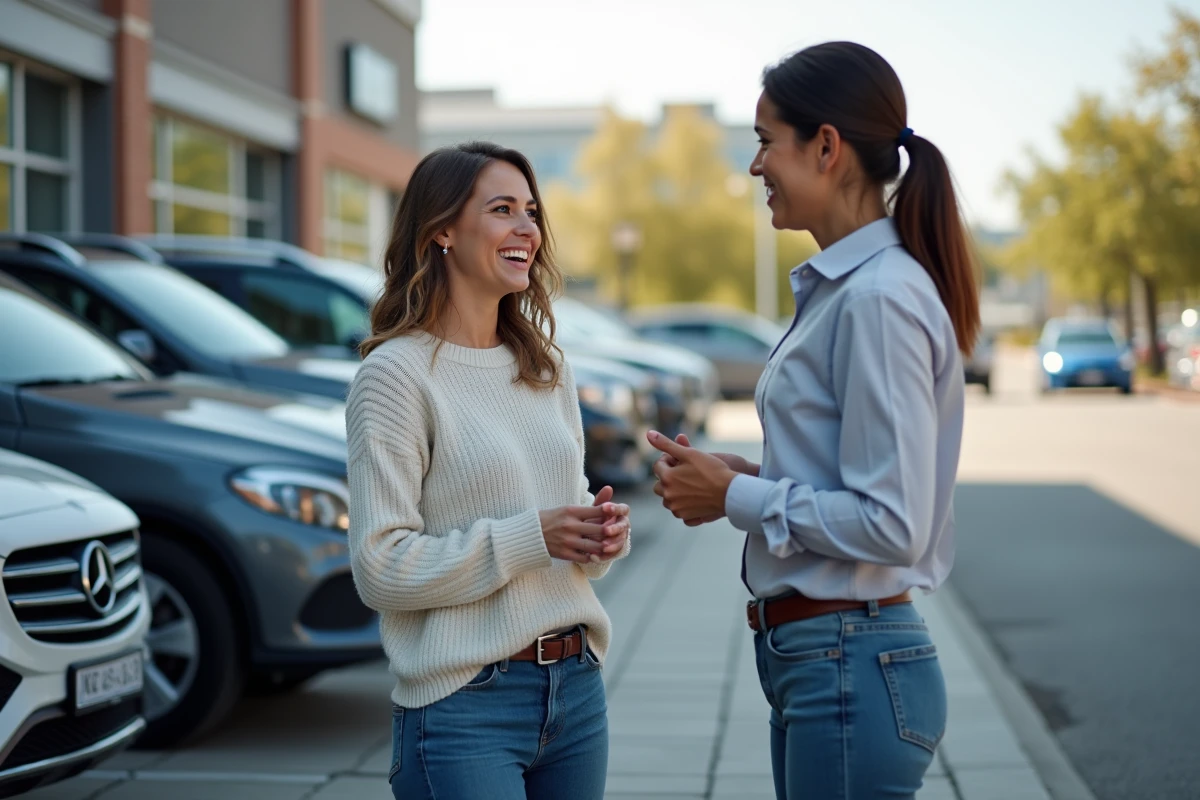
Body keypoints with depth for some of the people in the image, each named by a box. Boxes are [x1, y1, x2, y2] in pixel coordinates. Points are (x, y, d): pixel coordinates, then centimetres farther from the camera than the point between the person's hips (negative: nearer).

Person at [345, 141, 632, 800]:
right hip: (465, 702, -7)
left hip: (577, 687, 7)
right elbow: (381, 567, -15)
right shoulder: (397, 374, -10)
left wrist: (603, 532, -1)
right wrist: (532, 537, -19)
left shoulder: (547, 369, 13)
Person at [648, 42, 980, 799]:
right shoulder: (840, 287, 12)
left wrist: (734, 496, -13)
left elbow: (891, 523, -23)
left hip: (853, 670, -10)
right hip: (814, 657, 10)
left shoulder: (879, 298, -19)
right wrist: (741, 474, 4)